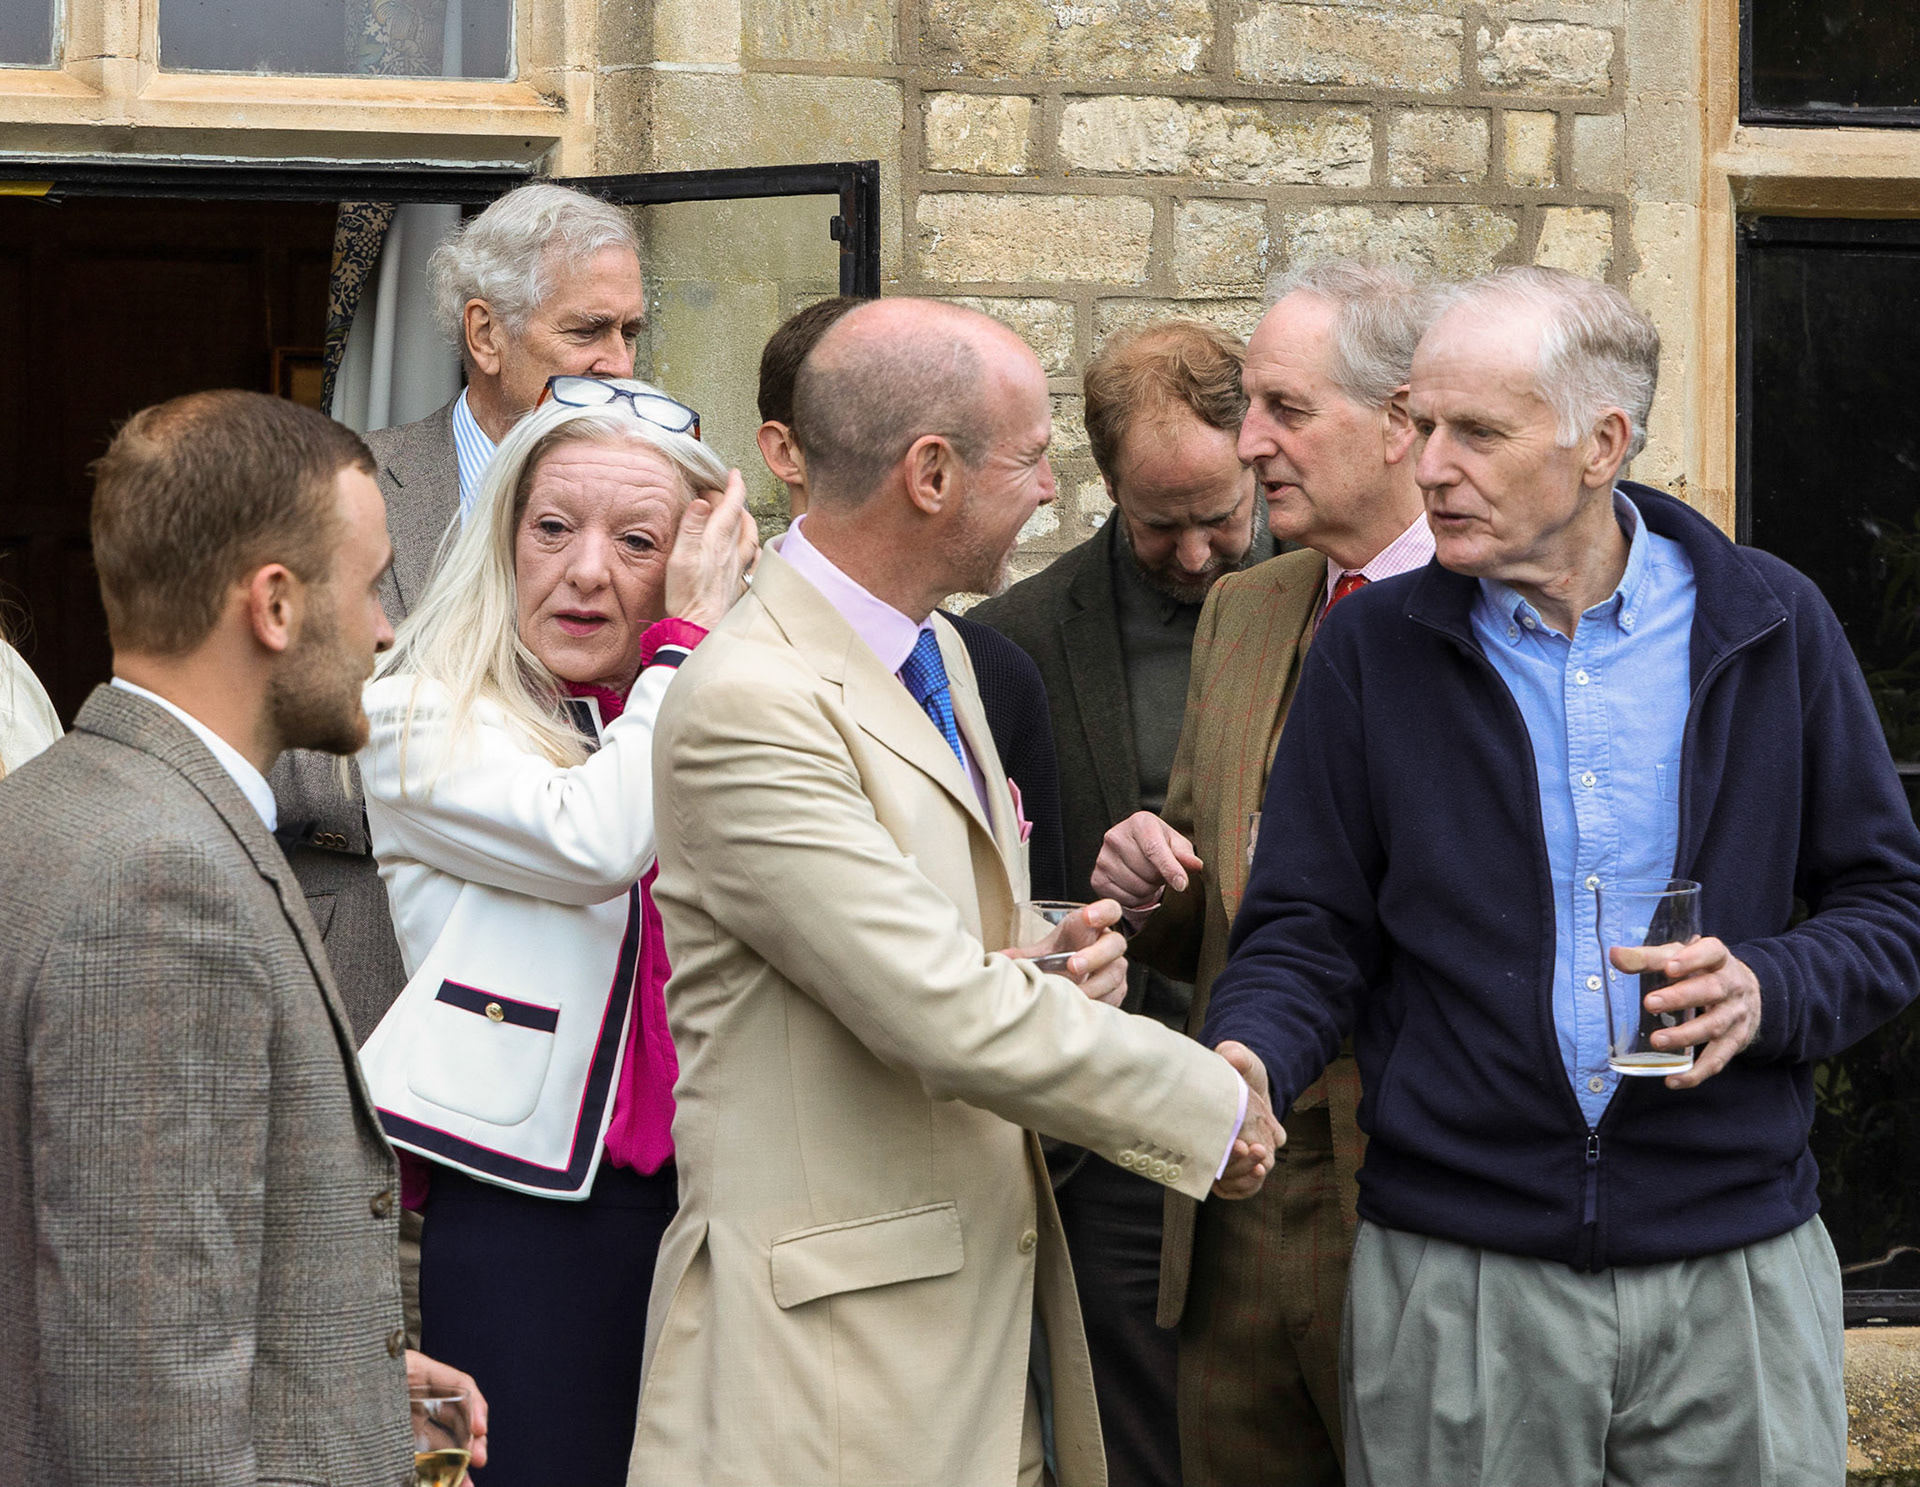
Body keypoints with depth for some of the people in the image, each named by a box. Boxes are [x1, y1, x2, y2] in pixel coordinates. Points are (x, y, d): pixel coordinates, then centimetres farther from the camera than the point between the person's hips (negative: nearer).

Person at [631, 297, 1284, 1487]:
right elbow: (951, 1020, -22)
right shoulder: (749, 706, -18)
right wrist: (1215, 1103, -11)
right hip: (838, 1339, -8)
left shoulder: (938, 653, 14)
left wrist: (1056, 964, 1)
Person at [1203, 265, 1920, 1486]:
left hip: (1739, 1276, 0)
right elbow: (1306, 931, 4)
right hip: (1454, 1282, 0)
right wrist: (1241, 1066, -16)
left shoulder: (1772, 628, 3)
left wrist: (1767, 991, -12)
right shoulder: (1375, 650, 3)